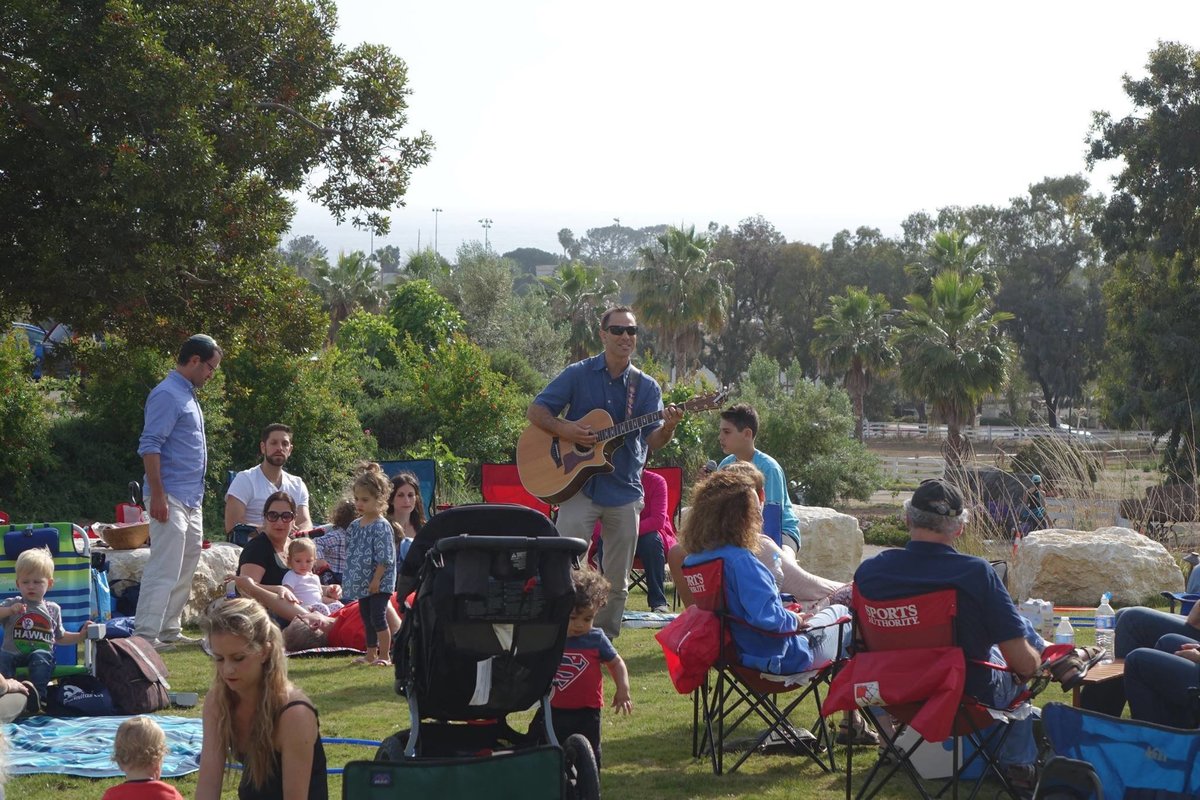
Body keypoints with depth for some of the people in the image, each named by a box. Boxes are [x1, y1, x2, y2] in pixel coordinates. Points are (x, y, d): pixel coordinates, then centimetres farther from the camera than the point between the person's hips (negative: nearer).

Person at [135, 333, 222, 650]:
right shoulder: (167, 395, -13)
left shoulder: (188, 395, 18)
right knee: (164, 568, -12)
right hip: (171, 497, -10)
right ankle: (145, 634, -12)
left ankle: (169, 630, 19)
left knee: (186, 568, 13)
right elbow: (149, 446, -19)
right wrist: (157, 495, -23)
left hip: (192, 499, 10)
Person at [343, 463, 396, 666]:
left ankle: (384, 655, -2)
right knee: (367, 619, 15)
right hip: (362, 583, 8)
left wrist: (376, 580, -19)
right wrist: (351, 580, 15)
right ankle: (371, 654, 24)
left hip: (379, 583, -8)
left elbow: (384, 558, -18)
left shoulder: (381, 526, -16)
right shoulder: (355, 525, 9)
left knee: (378, 618, -8)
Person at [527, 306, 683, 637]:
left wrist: (668, 427, -25)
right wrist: (563, 429, -17)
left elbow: (653, 440, -3)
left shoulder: (646, 386, 5)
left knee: (617, 582, 8)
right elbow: (535, 411, 1)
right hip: (579, 483, -2)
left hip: (624, 489, 3)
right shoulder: (578, 374, 1)